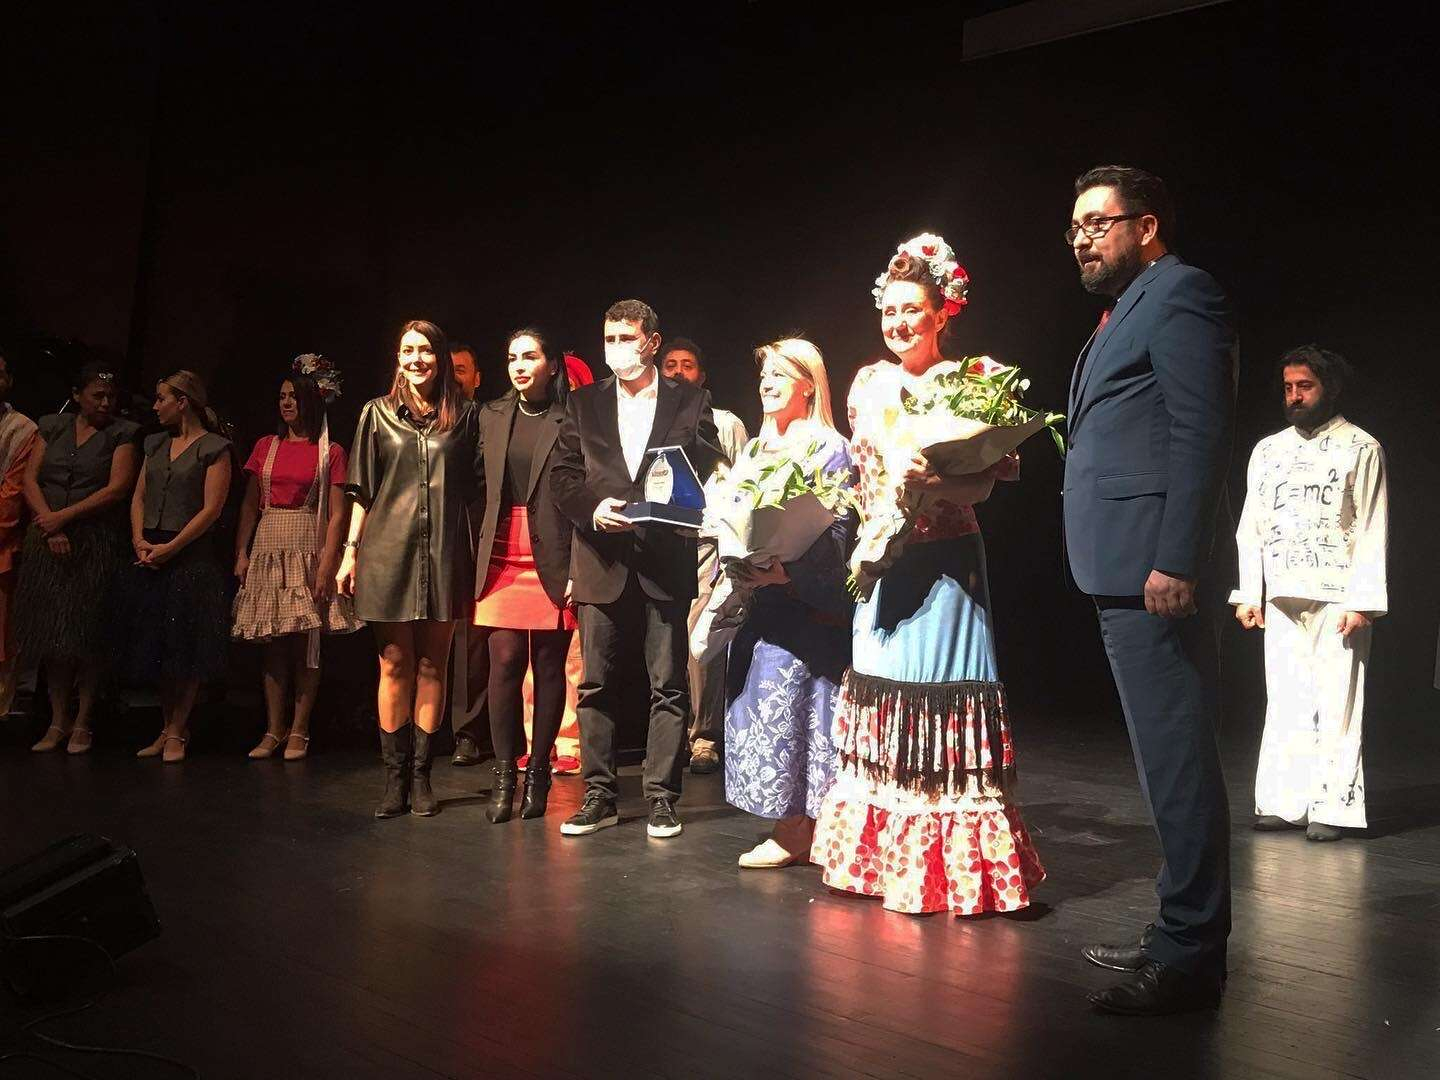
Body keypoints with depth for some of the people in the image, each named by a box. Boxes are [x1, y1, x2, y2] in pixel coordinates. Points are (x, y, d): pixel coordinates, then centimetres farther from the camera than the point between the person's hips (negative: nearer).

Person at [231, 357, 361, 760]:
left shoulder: (330, 452, 0)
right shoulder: (266, 447, 11)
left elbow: (336, 514, -5)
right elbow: (249, 505, 12)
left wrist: (327, 564, -13)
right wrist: (241, 553, 2)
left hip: (309, 549, -3)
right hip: (268, 549, 3)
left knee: (306, 644, -1)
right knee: (274, 644, 4)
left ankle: (298, 732, 7)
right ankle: (274, 731, 10)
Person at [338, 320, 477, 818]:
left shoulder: (464, 415, 7)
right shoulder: (377, 413, 8)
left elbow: (474, 489, 7)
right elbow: (363, 491, 8)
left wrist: (475, 557, 0)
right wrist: (351, 550, 2)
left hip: (444, 553, 0)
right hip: (388, 550, 0)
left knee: (432, 666, 4)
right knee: (394, 665, 3)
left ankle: (421, 776, 11)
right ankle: (395, 777, 9)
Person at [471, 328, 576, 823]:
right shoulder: (492, 416, 13)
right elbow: (478, 481, 16)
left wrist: (577, 568, -10)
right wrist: (479, 553, 8)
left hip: (554, 561, -3)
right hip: (502, 557, 3)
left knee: (548, 667, 3)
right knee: (504, 663, -1)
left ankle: (538, 771, 13)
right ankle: (503, 775, 7)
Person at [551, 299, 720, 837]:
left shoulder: (690, 400, 6)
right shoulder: (583, 403, 12)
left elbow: (707, 470, 1)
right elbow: (563, 473, 7)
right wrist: (593, 507, -12)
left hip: (665, 562, -2)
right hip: (602, 560, 2)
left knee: (668, 686, 2)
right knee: (596, 685, 5)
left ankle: (662, 798, 12)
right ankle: (599, 796, 15)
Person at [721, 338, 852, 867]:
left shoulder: (829, 449, -6)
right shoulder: (755, 450, 17)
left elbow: (837, 532, -13)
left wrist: (787, 571, -24)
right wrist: (731, 564, 2)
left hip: (802, 601, -8)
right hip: (757, 598, 8)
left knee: (787, 699, -8)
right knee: (761, 699, 6)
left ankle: (795, 829, 0)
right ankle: (791, 825, 13)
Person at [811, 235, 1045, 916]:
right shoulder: (869, 384, 12)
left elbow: (984, 481, -10)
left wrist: (930, 482, -28)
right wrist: (873, 517, -2)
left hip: (946, 560, -5)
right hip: (883, 562, 5)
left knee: (942, 695, -5)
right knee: (881, 695, 8)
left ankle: (950, 861, 6)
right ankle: (883, 854, 20)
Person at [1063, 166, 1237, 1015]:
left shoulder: (1179, 292, -5)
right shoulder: (1126, 312, 24)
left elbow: (1201, 433, -15)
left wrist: (1175, 561, -22)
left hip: (1154, 569, -10)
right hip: (1122, 571, 10)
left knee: (1178, 760, -6)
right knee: (1168, 759, 14)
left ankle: (1191, 959, 1)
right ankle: (1180, 934, 25)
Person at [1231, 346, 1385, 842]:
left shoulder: (1361, 448, 1)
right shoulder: (1267, 451, 14)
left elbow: (1372, 532, -5)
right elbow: (1251, 528, 14)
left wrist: (1362, 602, -12)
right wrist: (1248, 593, 6)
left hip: (1337, 597, -4)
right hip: (1281, 598, 4)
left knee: (1336, 704, -4)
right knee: (1284, 703, 6)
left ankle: (1332, 809, 1)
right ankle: (1284, 804, 12)